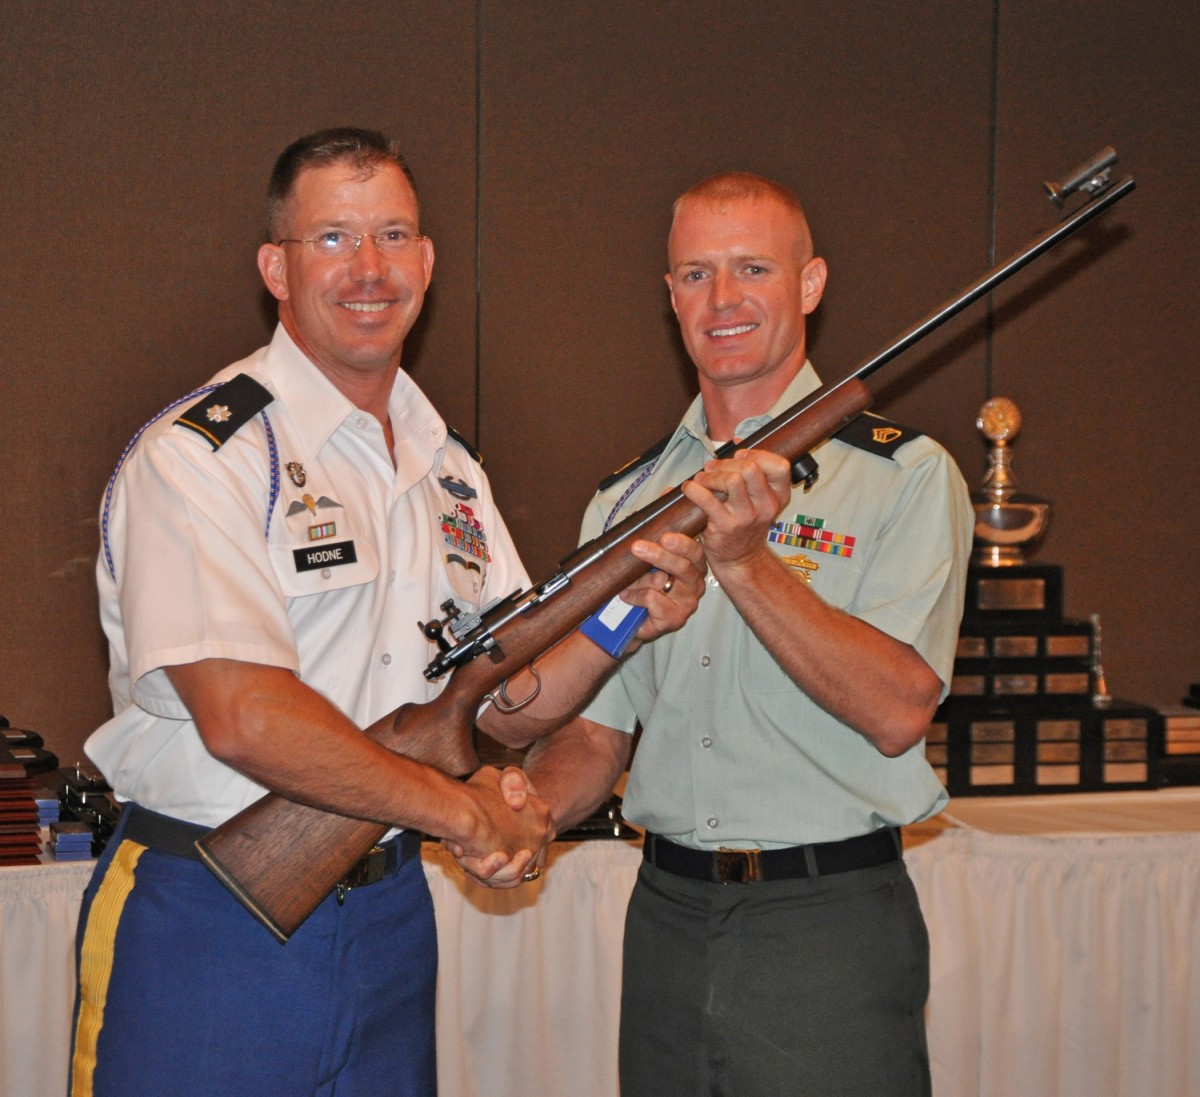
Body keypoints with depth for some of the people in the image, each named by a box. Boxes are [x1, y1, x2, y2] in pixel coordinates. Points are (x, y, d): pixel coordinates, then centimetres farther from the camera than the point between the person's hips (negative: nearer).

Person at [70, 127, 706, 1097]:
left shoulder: (447, 470, 11)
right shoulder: (201, 454, -13)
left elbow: (501, 701, 11)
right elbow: (243, 719, -23)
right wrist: (461, 809, -15)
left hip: (390, 923, 6)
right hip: (208, 933, -6)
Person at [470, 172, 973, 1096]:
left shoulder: (906, 475, -4)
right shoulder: (629, 498, 10)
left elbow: (898, 711, -15)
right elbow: (596, 731, 10)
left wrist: (743, 561, -21)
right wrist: (531, 807, -10)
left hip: (828, 927, -4)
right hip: (667, 918, 4)